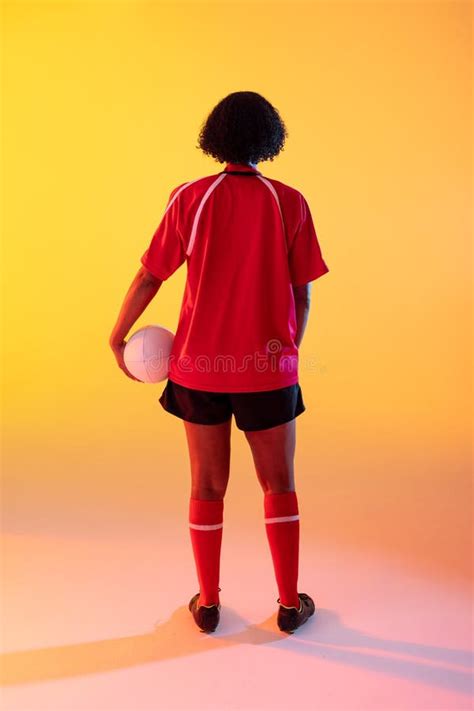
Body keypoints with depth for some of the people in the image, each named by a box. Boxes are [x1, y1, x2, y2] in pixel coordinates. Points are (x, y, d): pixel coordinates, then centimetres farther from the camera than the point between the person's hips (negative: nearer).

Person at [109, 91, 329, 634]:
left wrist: (118, 336, 12)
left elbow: (148, 278, -3)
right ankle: (291, 604, 26)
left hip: (201, 365, 1)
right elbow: (302, 294, -2)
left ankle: (208, 604, 27)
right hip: (268, 366, 0)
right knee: (279, 485, 15)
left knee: (207, 486, 15)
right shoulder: (289, 202, -4)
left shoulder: (191, 198, -3)